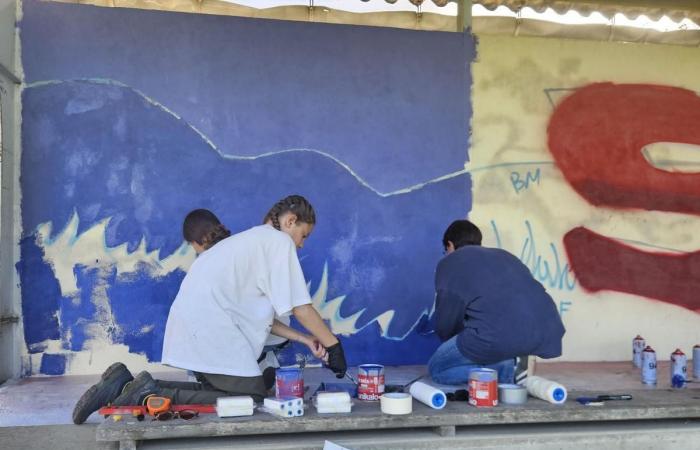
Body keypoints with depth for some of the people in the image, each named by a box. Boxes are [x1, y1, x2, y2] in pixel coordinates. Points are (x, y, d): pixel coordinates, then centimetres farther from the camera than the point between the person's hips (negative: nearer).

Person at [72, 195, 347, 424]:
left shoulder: (253, 240, 28)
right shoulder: (278, 241, -1)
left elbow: (256, 313, 23)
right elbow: (300, 308, -4)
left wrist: (302, 339, 19)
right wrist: (333, 345, 6)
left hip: (196, 324, 10)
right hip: (210, 328, -10)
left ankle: (128, 385, 4)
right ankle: (153, 395, -14)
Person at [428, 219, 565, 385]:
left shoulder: (449, 263, 16)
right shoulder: (503, 255, 33)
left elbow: (445, 323, 14)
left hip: (500, 334, -6)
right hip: (546, 329, 6)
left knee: (436, 368, 17)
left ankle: (503, 370, -3)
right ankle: (508, 364, 15)